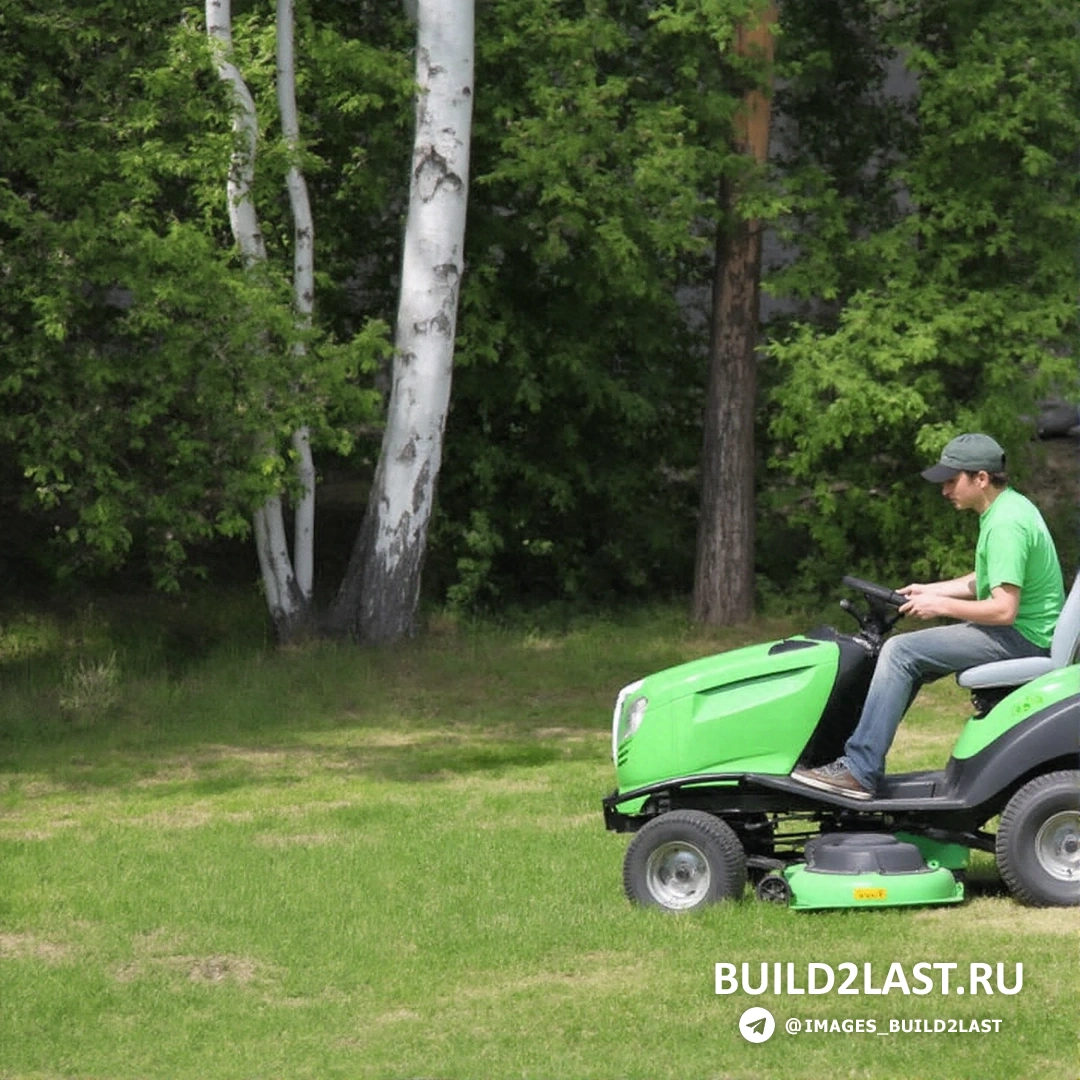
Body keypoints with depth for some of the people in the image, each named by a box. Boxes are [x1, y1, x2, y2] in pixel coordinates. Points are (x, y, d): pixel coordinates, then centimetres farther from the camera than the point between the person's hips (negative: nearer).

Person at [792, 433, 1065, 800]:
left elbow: (1004, 609, -26)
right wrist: (931, 590, 13)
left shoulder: (1005, 525, -21)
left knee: (901, 651, -15)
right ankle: (865, 755, 13)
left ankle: (859, 772, -17)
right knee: (909, 655, 15)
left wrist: (941, 605, -14)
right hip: (1029, 633, 11)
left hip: (1020, 637, -11)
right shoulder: (1011, 507, 12)